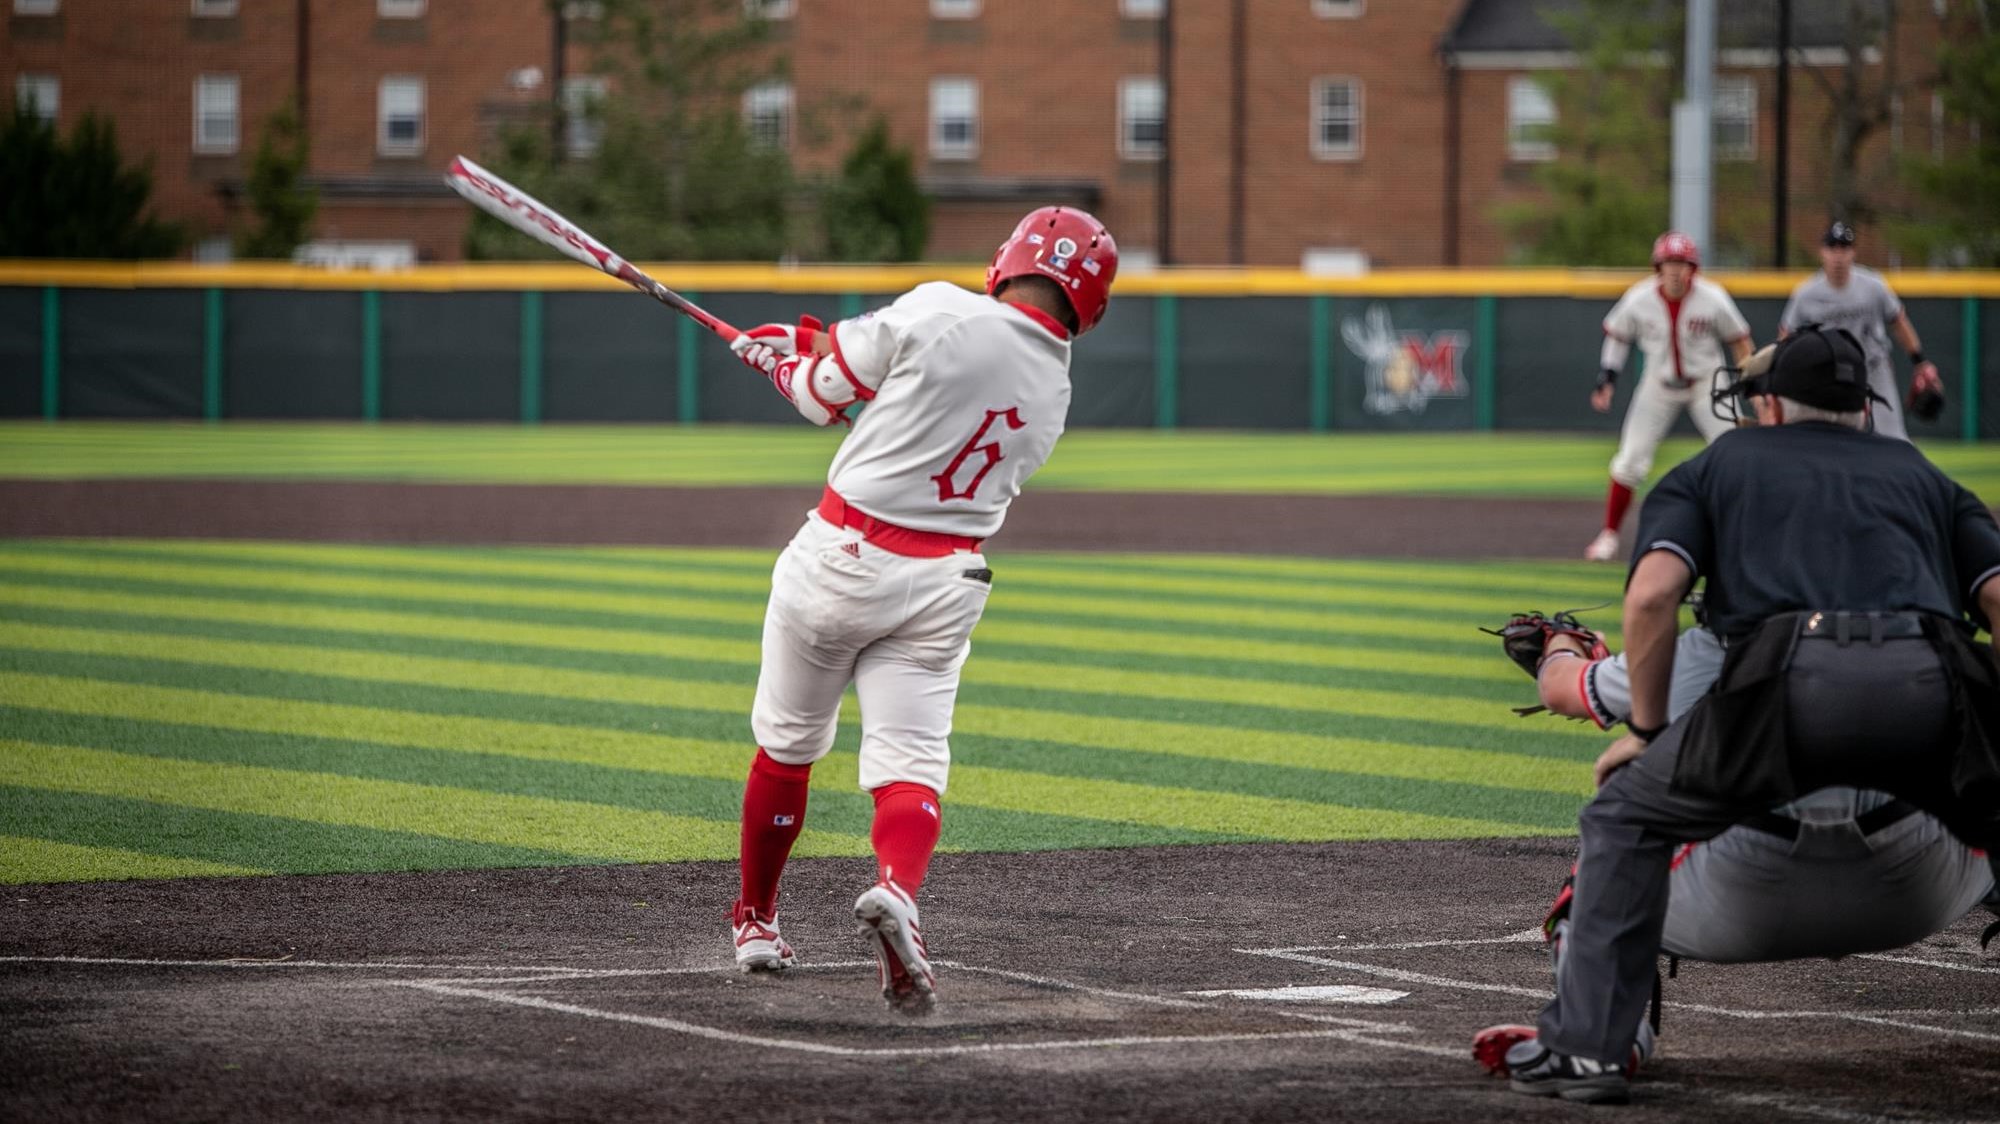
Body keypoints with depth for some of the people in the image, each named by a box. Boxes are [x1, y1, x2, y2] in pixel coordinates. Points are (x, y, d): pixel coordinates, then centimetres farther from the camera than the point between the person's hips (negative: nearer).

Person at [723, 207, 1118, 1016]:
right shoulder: (1054, 392, 6)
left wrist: (781, 357, 20)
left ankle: (755, 919, 28)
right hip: (944, 583, 3)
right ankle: (896, 889, -32)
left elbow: (827, 392, -3)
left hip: (842, 556, -3)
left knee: (788, 743, 15)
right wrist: (813, 346, 26)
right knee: (910, 758, -1)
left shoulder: (941, 313, -12)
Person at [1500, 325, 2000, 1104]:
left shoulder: (1717, 467, 28)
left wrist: (1647, 732, 21)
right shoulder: (1919, 473, 34)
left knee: (1625, 816, 20)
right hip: (1933, 682, 1)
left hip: (1790, 680, -1)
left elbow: (1652, 595, 9)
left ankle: (1587, 1045, 13)